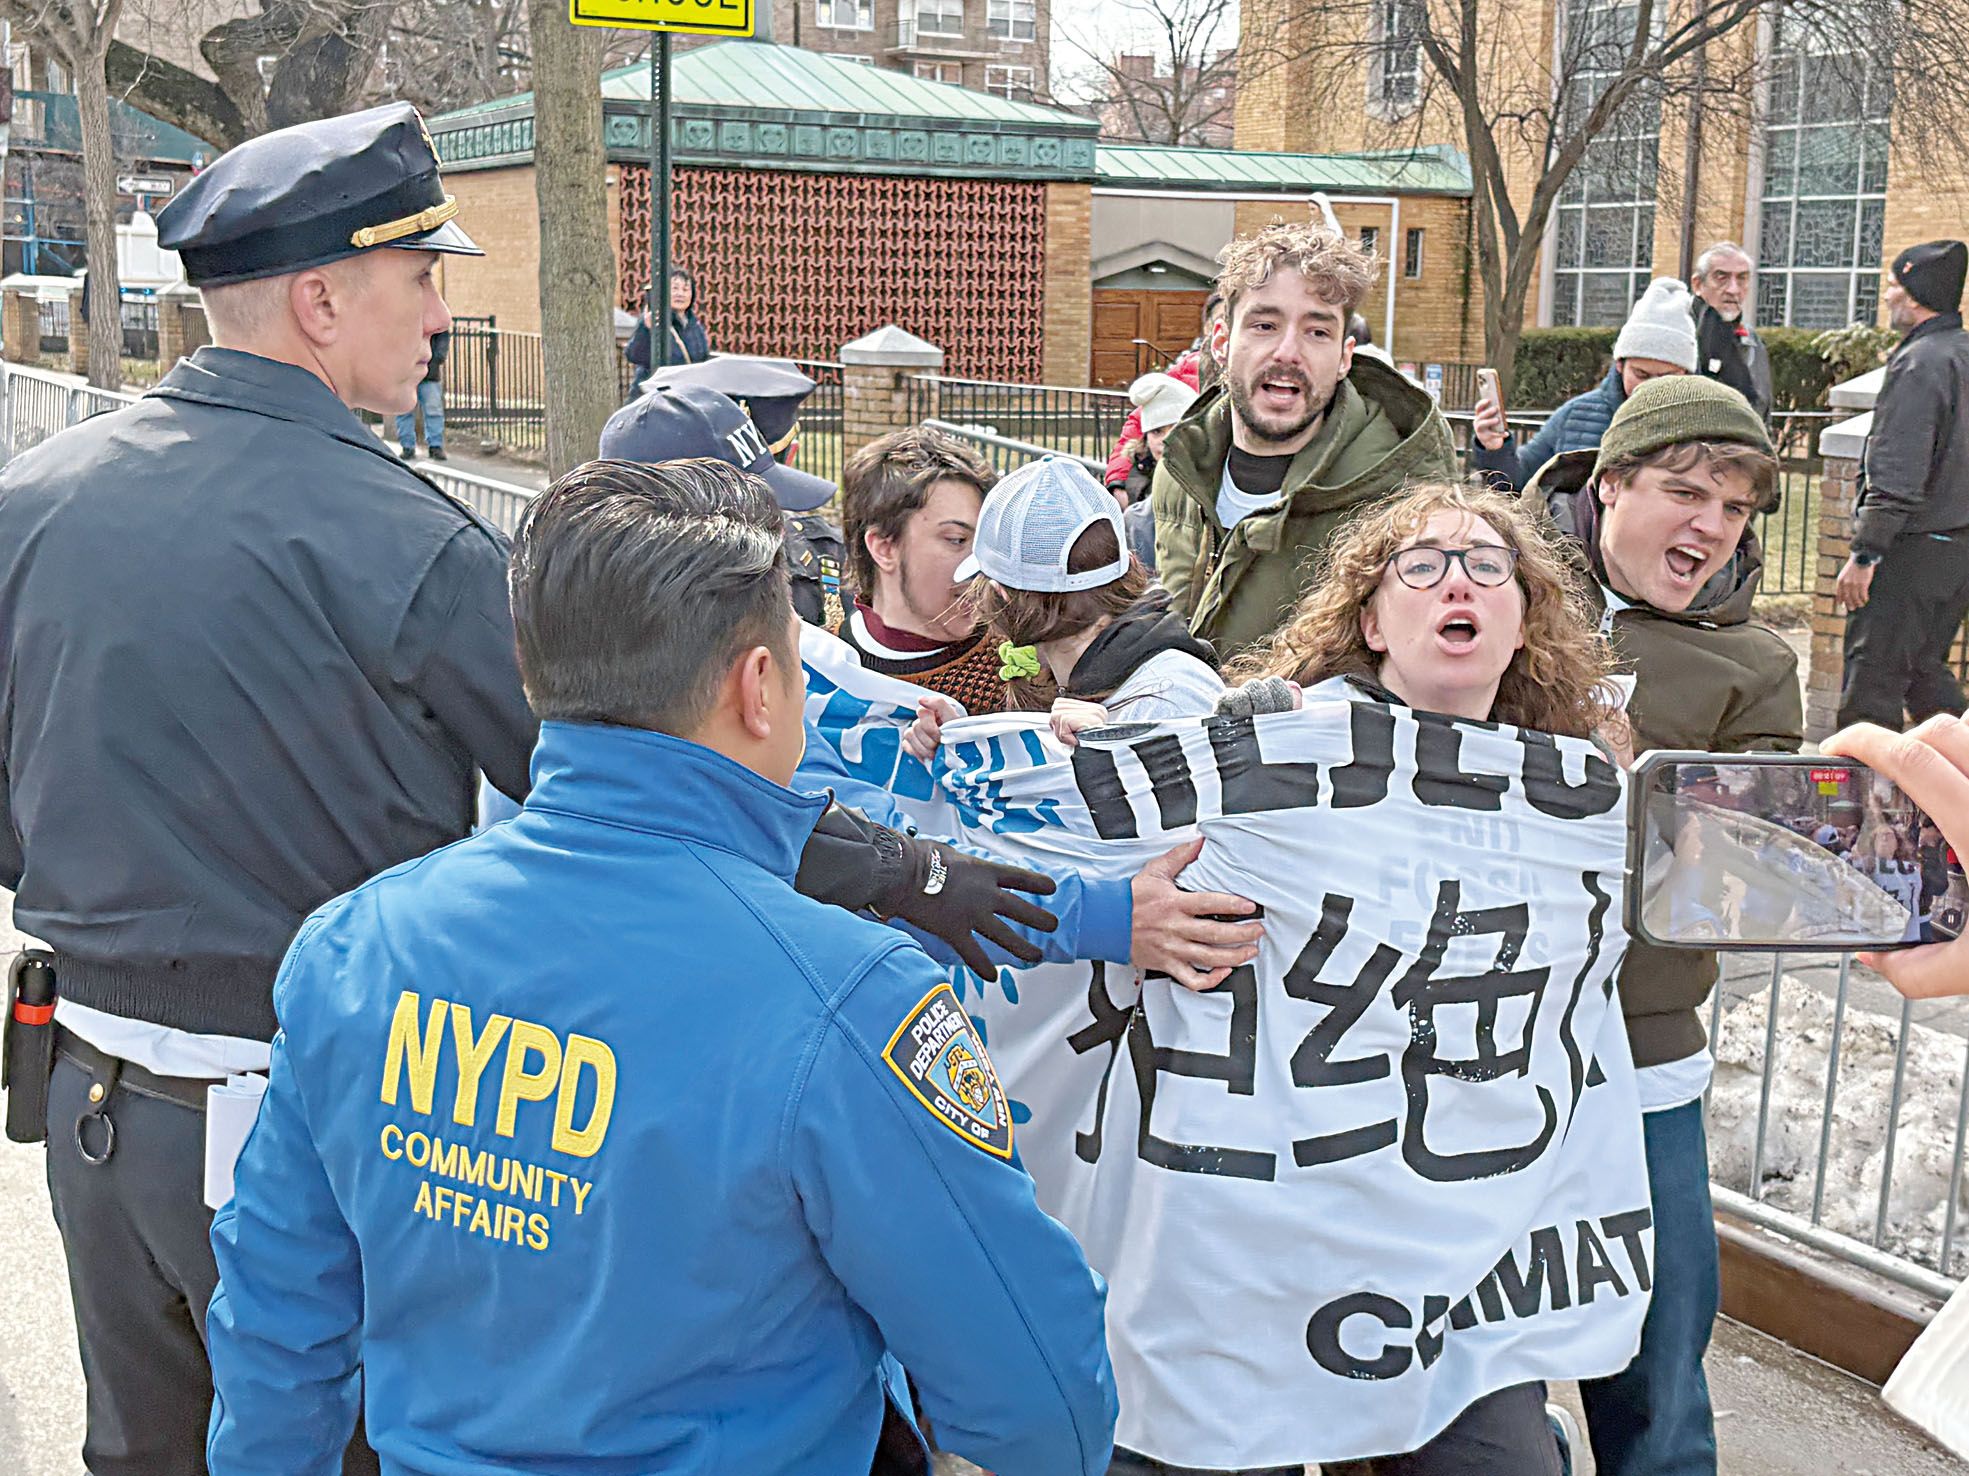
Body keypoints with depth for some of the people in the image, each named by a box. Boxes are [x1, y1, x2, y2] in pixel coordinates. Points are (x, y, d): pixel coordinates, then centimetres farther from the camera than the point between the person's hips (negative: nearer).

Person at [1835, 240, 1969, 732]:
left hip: (1913, 548, -9)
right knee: (1925, 670, 19)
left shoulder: (1918, 364, -16)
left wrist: (1864, 553, -19)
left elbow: (1897, 474, -21)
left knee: (1872, 682, -4)